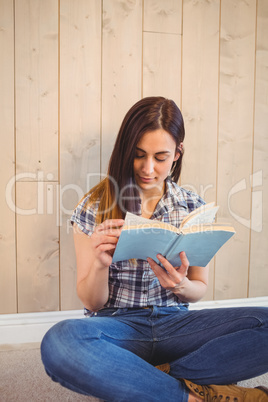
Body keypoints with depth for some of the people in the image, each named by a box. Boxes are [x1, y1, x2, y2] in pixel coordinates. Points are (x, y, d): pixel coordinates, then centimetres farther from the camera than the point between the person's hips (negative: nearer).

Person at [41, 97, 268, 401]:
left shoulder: (194, 208, 2)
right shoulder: (94, 208, -4)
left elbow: (199, 290, 9)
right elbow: (91, 302, -2)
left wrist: (180, 285, -15)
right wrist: (101, 264, -24)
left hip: (174, 324, 2)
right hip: (117, 326, -1)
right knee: (59, 343, -34)